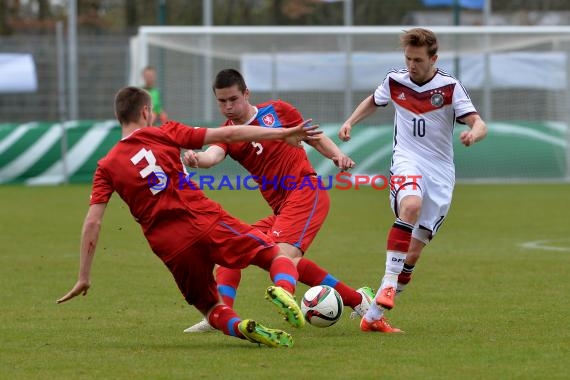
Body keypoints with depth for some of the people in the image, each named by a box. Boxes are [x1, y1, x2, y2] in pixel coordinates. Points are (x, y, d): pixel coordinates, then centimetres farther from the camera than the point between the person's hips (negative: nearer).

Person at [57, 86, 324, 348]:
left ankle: (240, 327, -13)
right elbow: (228, 135, 5)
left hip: (172, 248, 1)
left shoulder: (107, 167, 11)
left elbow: (92, 223, 3)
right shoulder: (165, 134, 8)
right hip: (208, 222, -1)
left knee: (210, 307, 22)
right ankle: (283, 290, -25)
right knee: (278, 257, 12)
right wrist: (284, 133, 9)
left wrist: (84, 278, 8)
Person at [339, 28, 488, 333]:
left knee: (413, 253, 0)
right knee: (411, 206, -37)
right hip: (407, 161, -1)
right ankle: (389, 282, -37)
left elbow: (478, 123, -14)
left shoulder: (450, 87, -6)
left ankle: (373, 315, 8)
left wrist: (473, 133, -37)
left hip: (440, 171, 1)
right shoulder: (395, 81, 1)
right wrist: (350, 122, 9)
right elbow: (373, 101, 24)